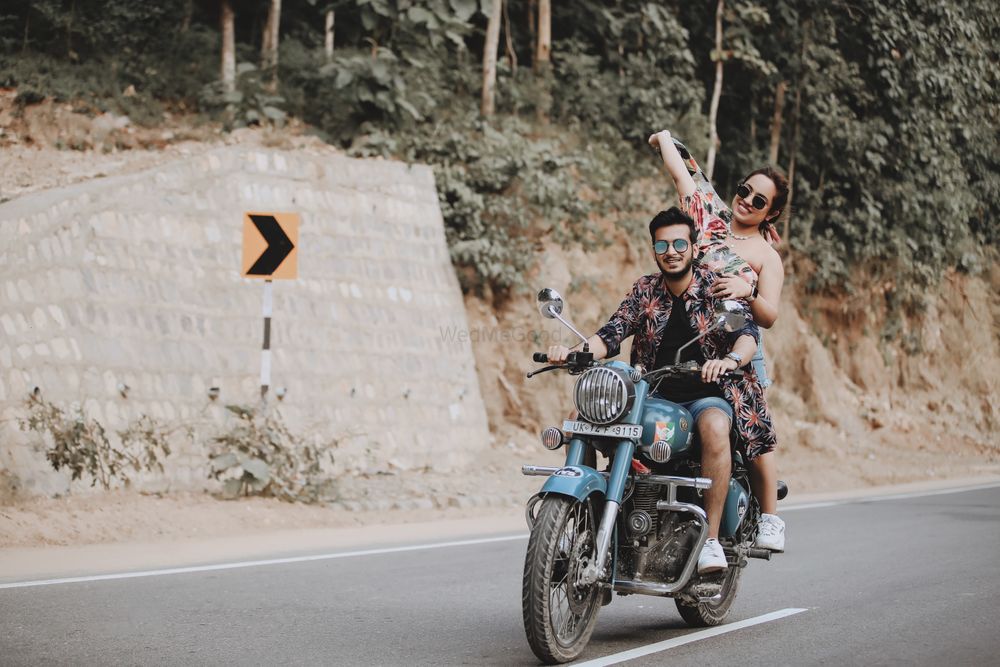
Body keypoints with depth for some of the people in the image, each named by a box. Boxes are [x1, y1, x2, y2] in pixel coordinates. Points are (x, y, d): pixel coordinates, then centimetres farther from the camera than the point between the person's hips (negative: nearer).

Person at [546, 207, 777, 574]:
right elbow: (611, 335, 0)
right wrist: (573, 352, -21)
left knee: (715, 428, -39)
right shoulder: (645, 290, 10)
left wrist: (730, 359, -41)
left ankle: (711, 539, -33)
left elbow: (747, 331, -17)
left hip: (707, 395, -4)